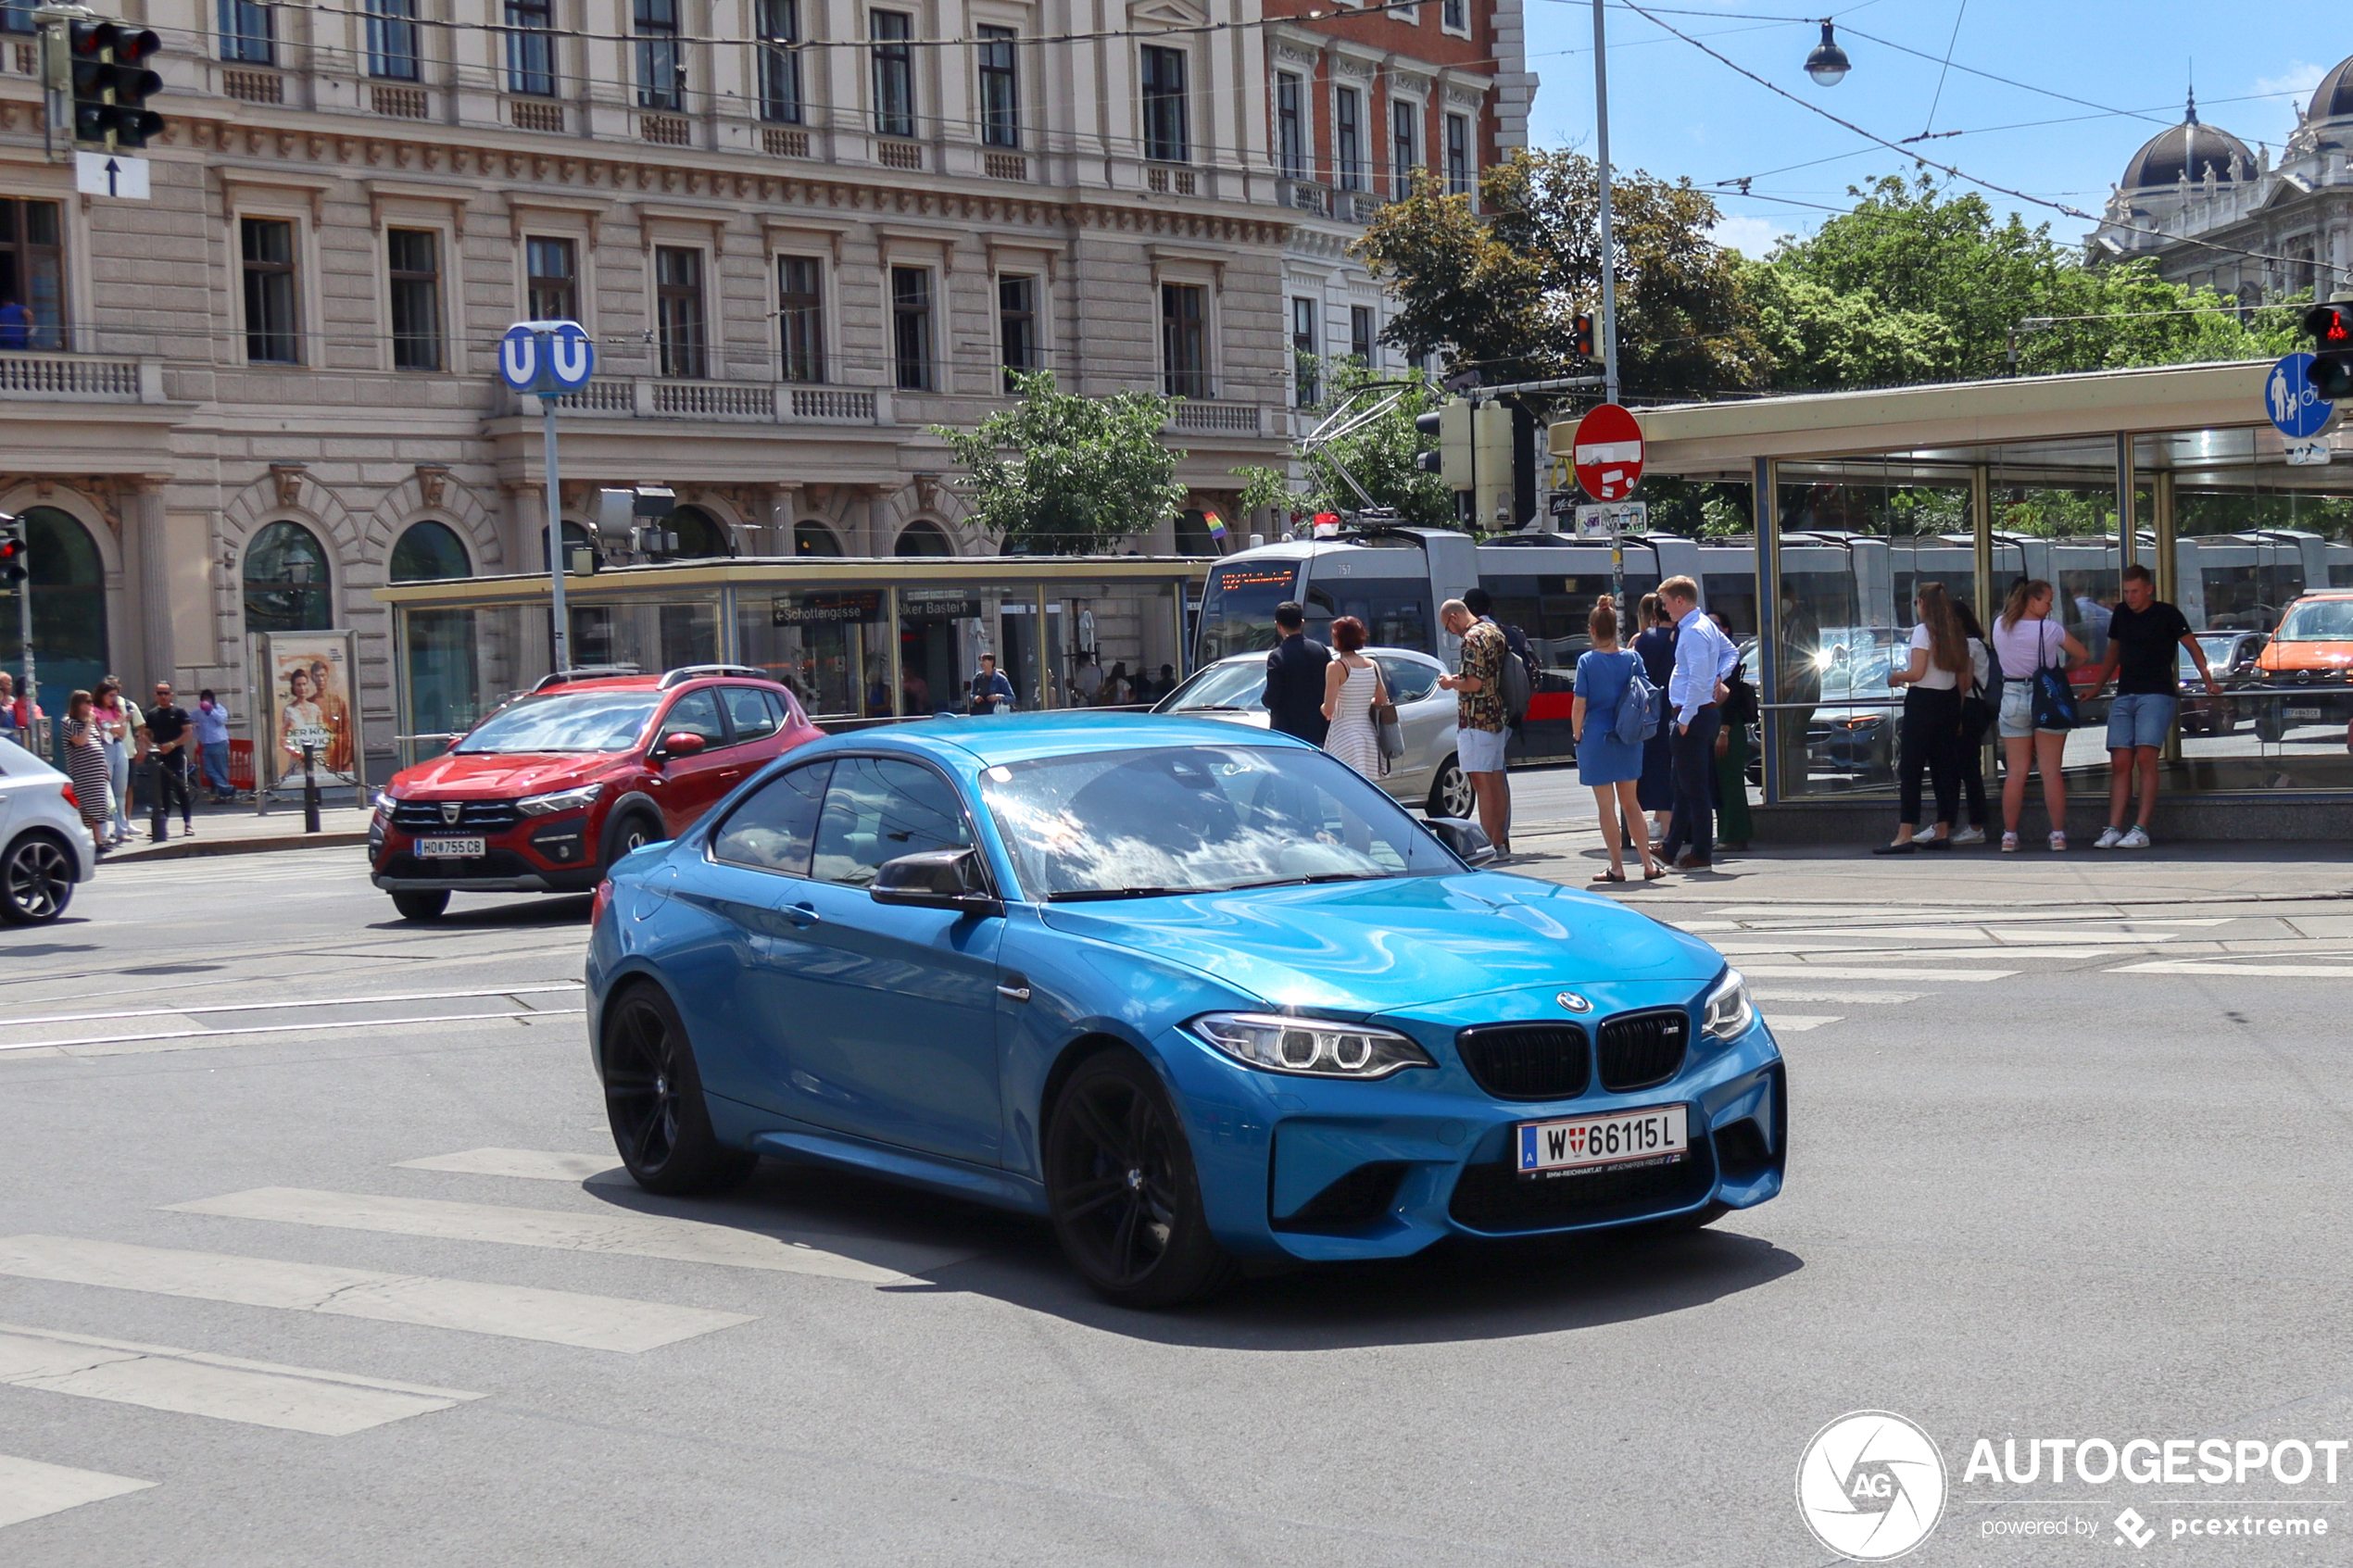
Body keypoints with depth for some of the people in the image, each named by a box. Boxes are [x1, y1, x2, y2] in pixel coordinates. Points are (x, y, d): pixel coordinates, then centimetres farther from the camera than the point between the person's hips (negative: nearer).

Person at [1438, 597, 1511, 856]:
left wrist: (1451, 683, -4)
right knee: (1496, 780, 13)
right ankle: (1500, 841, 19)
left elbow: (1474, 683, -22)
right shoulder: (1495, 632, 13)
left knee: (1481, 783, -7)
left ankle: (1488, 846, -8)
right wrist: (1460, 679, 18)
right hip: (1497, 717, 10)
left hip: (1475, 720, -10)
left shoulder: (1472, 639, -15)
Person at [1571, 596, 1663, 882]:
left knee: (1607, 806, 5)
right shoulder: (1632, 659, 0)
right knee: (1630, 802, 16)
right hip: (1628, 740, 4)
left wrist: (1578, 736, 2)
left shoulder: (1587, 662, -10)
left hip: (1597, 738, -4)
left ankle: (1617, 867, 7)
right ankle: (1648, 864, 12)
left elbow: (1579, 706, -11)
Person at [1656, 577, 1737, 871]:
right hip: (1708, 712, 11)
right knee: (1683, 786, 17)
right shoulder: (1707, 625, 13)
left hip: (1694, 716, -11)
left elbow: (1698, 681, -24)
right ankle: (1673, 849, 25)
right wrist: (1719, 676, 10)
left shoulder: (1693, 633, -19)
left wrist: (1684, 718, -20)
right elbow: (1732, 653, 24)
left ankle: (1701, 855, 3)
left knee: (1693, 788, -3)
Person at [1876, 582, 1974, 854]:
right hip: (1949, 701, 7)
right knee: (1946, 767, 10)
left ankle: (1905, 836, -11)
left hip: (1923, 702, -7)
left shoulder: (1923, 631, -10)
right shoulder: (1956, 633, 11)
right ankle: (1943, 832, 12)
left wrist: (1896, 676, 1)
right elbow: (1966, 676, 13)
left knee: (1910, 769, -6)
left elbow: (1917, 672, -18)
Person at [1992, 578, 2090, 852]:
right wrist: (2062, 670, 17)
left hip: (2012, 698, 3)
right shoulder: (2050, 630, -9)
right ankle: (2058, 834, 4)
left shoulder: (2000, 626, 0)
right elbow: (2082, 656, 2)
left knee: (2016, 771, 6)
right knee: (2051, 771, 2)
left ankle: (2009, 835, 5)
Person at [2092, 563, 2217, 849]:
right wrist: (2096, 687, 29)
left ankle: (2141, 830, -18)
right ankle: (2113, 829, -5)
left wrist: (2209, 681, -1)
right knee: (2119, 763, -3)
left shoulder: (2167, 614, 0)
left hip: (2157, 695, -5)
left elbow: (2193, 648, 6)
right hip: (2124, 696, 5)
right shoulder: (2120, 614, 15)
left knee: (2145, 758, -16)